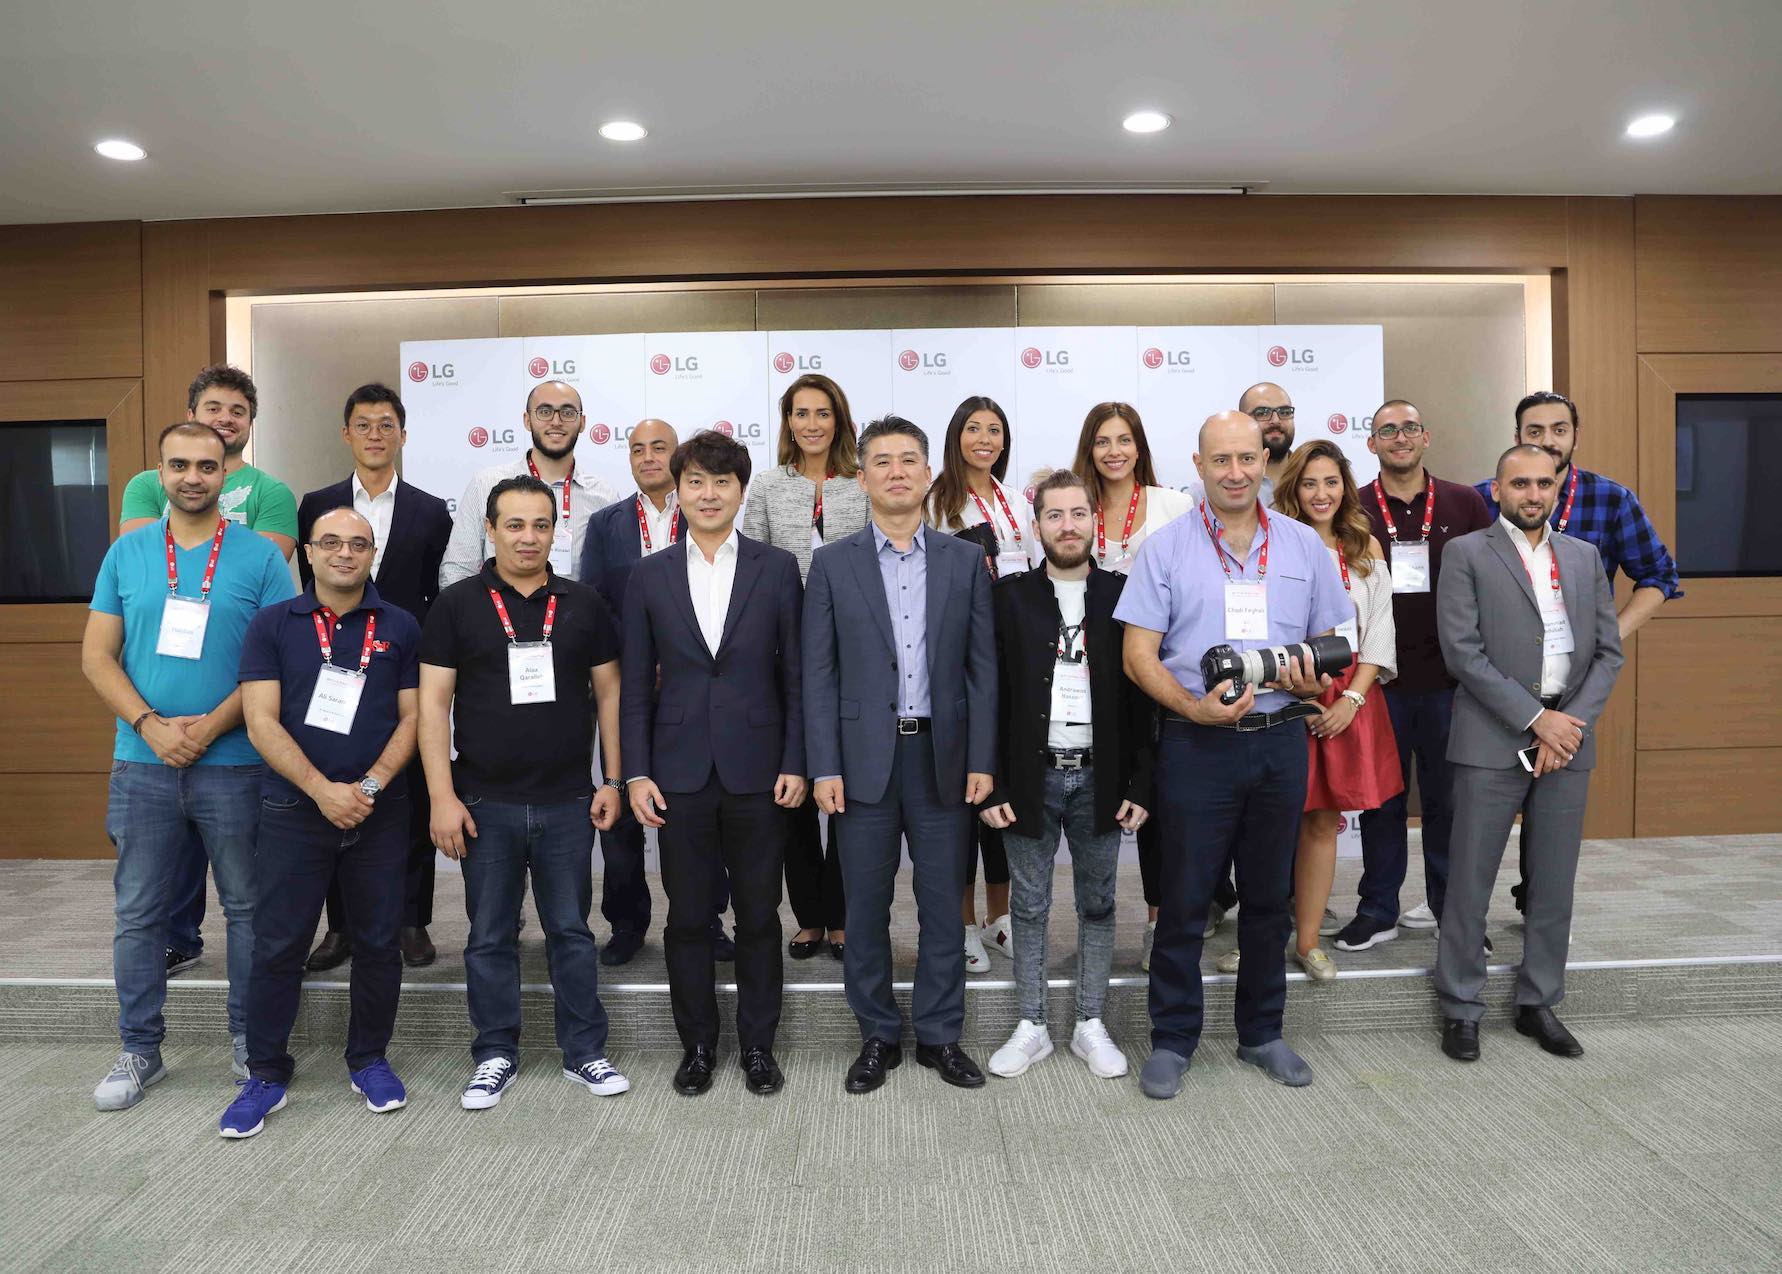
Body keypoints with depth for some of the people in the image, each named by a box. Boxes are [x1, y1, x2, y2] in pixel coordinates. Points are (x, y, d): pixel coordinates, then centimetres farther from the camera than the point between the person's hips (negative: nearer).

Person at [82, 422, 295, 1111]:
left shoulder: (260, 556, -1)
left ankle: (251, 1040, 23)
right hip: (141, 763, 2)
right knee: (139, 914, 10)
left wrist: (212, 725, -14)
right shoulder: (127, 553, 7)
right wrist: (150, 724, -10)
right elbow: (97, 655, 5)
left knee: (248, 907, 7)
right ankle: (140, 1049, 25)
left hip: (233, 763, -2)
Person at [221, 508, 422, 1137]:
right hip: (294, 810, -1)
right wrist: (323, 790, -14)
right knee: (277, 945, 4)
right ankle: (266, 1074, 20)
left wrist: (370, 786, -12)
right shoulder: (272, 625, 2)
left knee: (378, 941, 8)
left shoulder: (400, 629, 4)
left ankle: (369, 1059, 25)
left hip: (380, 812, 1)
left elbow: (412, 718, 2)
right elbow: (262, 721, -5)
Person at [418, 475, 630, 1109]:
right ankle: (496, 1055, 25)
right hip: (484, 803, -1)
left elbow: (609, 692, 6)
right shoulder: (457, 604, -1)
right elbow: (433, 702, -3)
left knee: (572, 931, 10)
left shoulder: (583, 604, 4)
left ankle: (585, 1051, 22)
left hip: (567, 802, 1)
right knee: (490, 937, 10)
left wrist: (614, 779, 0)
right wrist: (442, 796, -9)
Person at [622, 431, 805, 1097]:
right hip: (679, 773, 1)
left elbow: (795, 676, 2)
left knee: (759, 915, 9)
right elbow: (636, 685, 5)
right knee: (688, 917, 10)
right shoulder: (650, 575, 5)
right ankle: (697, 1043, 26)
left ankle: (758, 1044, 25)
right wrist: (636, 772, -1)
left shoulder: (777, 568, 2)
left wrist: (795, 763, -4)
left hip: (757, 772, -1)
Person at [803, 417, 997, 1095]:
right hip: (865, 757, 0)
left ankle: (940, 1034, 24)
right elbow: (819, 674, 0)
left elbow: (982, 666, 4)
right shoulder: (833, 563, 3)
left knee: (943, 904, 8)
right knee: (866, 906, 8)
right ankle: (877, 1035, 24)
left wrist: (982, 759, -3)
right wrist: (824, 767, -7)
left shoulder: (965, 560, 6)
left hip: (943, 756, 1)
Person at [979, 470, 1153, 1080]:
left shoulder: (1123, 595, 1)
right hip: (1031, 778, 0)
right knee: (1030, 907, 10)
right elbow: (990, 696, -1)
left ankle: (1091, 1025, 26)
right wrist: (989, 785, -6)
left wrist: (1141, 785, -4)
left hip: (1100, 778, 1)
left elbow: (1142, 697, 1)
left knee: (1097, 905, 12)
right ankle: (1031, 1026, 23)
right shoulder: (1009, 596, 0)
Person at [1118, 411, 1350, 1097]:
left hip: (1280, 741, 3)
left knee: (1269, 896, 14)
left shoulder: (1304, 545, 7)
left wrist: (1314, 681, -11)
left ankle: (1261, 1033, 30)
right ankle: (1172, 1040, 18)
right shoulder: (1166, 547, -2)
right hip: (1196, 745, -3)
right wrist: (1194, 708, -20)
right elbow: (1138, 656, -5)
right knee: (1184, 900, 3)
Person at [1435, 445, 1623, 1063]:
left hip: (1568, 738, 4)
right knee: (1470, 879, 1)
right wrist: (1536, 719, -12)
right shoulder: (1467, 553, 0)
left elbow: (1608, 651, 9)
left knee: (1554, 883, 10)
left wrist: (1573, 722, -6)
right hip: (1493, 739, -4)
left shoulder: (1585, 557, 14)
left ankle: (1539, 1003, 24)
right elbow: (1463, 651, -9)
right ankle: (1460, 1007, 13)